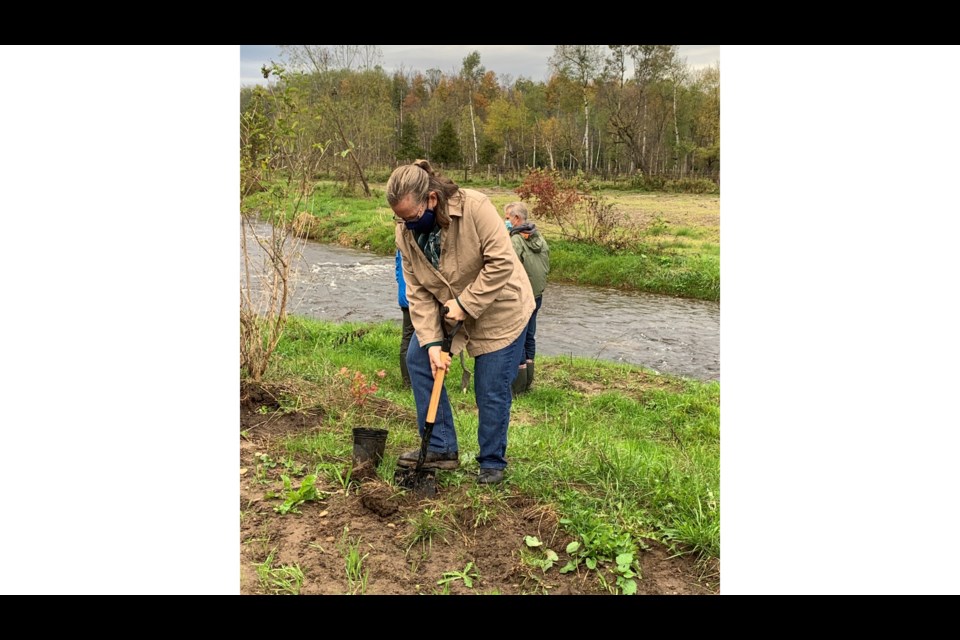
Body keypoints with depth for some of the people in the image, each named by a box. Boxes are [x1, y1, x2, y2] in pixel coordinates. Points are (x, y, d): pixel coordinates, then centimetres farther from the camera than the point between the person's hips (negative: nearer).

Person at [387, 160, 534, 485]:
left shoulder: (475, 207, -28)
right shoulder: (406, 232, -11)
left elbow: (501, 263, -28)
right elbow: (418, 292, -10)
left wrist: (465, 304, -26)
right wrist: (431, 342, -18)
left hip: (498, 309, -6)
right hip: (449, 309, 6)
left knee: (491, 390, -3)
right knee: (417, 359, 2)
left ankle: (492, 462, 19)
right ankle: (442, 448, 13)